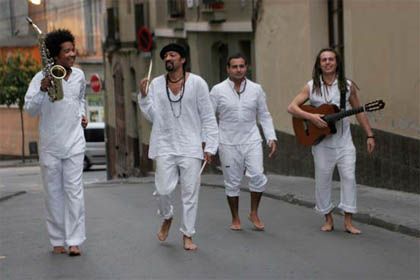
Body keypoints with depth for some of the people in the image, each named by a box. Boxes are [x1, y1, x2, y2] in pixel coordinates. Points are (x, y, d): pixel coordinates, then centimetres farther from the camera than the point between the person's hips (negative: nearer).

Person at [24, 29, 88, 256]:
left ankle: (74, 241, -1)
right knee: (53, 193, 6)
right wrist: (42, 90, -30)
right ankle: (57, 240, 16)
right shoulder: (42, 78, -11)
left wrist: (82, 114, 6)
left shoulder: (79, 76, 2)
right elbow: (30, 109, -16)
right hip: (49, 146, -2)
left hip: (74, 143, 2)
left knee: (74, 191, -4)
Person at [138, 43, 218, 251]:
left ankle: (187, 235, 12)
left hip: (190, 147, -1)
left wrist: (210, 146, -5)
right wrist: (143, 96, -8)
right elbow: (152, 116, 6)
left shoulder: (197, 83, -1)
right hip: (165, 146, 1)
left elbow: (208, 117, 0)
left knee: (190, 192, 1)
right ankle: (167, 217, 27)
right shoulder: (156, 84, 5)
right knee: (163, 189, -5)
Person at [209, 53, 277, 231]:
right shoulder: (218, 90, -1)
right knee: (232, 182, 5)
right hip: (228, 143, -1)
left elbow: (264, 116, 10)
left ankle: (254, 213, 9)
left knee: (258, 177, -12)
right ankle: (235, 219, 20)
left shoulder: (256, 89, 5)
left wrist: (272, 138, 2)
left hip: (251, 141, 1)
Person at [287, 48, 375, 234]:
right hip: (321, 141, 0)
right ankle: (328, 219, 19)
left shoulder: (348, 86, 3)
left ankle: (348, 222, -3)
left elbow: (359, 112, 9)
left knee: (349, 177, -8)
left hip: (344, 141, 0)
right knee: (322, 180, 5)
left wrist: (369, 135, 4)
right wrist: (311, 117, -18)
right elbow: (292, 107, -3)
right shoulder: (311, 87, 0)